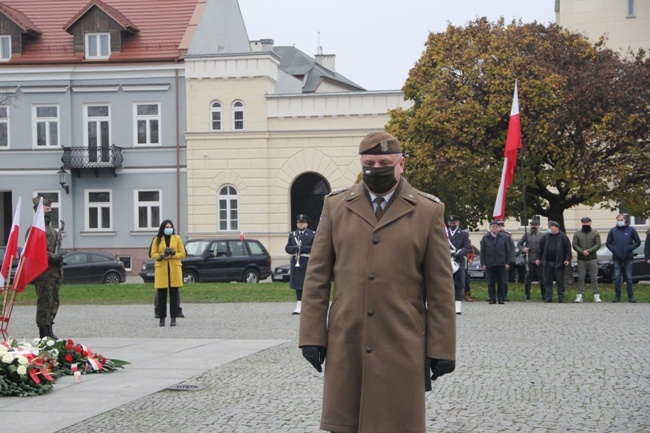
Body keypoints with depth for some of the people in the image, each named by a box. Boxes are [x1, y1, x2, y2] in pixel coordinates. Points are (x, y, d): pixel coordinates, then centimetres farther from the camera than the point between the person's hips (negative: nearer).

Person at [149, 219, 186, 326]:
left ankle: (173, 318, 2)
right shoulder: (157, 239, 8)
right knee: (161, 295, 0)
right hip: (161, 269, 0)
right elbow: (153, 254, 6)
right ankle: (162, 318, 6)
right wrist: (161, 256, -14)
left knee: (174, 294, -1)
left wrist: (172, 256, -12)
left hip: (174, 269, 0)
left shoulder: (177, 238, 8)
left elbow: (182, 253, 4)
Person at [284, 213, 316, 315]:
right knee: (298, 286, 3)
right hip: (296, 263, 3)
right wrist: (294, 248, -13)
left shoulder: (312, 234, 2)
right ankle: (299, 307, 6)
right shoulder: (292, 234, 14)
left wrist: (303, 248, -18)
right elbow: (287, 248, 9)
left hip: (308, 263, -3)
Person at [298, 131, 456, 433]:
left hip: (402, 346, -1)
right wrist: (312, 336, 2)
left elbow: (441, 287, 2)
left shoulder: (429, 211, 3)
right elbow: (317, 277, 8)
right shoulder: (335, 205, 9)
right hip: (345, 344, 2)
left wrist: (442, 349, -2)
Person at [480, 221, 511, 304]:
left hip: (501, 263, 0)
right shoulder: (485, 238, 8)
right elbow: (482, 252, 7)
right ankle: (492, 299, 5)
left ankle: (501, 298, 6)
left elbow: (508, 251, 6)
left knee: (501, 282, 1)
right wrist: (483, 264, -2)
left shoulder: (504, 237, 7)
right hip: (489, 264, 0)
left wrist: (507, 263, -1)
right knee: (491, 283, 1)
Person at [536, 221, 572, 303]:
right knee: (547, 281, 5)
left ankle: (561, 298, 7)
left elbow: (568, 249, -3)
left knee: (560, 281, 2)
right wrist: (539, 258, 9)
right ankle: (548, 297, 9)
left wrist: (568, 259, -11)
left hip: (558, 263, -3)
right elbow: (541, 248, 13)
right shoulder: (546, 236, 10)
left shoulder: (563, 237, -1)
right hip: (547, 262, 3)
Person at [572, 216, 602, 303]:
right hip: (581, 259, 1)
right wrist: (582, 251, -14)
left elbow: (598, 244, -2)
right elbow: (574, 245, 1)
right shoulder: (577, 234, 8)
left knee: (594, 278, -2)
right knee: (581, 278, 1)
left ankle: (596, 295, -1)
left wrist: (589, 250, -15)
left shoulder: (595, 233, 5)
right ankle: (579, 295, 2)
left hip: (592, 259, -1)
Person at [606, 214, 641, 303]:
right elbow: (608, 243, 11)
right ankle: (617, 296, 6)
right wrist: (613, 250, -5)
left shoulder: (631, 230, 1)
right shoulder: (613, 230, 6)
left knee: (629, 277, -1)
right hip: (617, 258, 1)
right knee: (617, 277, 0)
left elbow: (637, 242, 3)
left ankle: (631, 297, 3)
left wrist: (629, 249, -8)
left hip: (628, 258, -1)